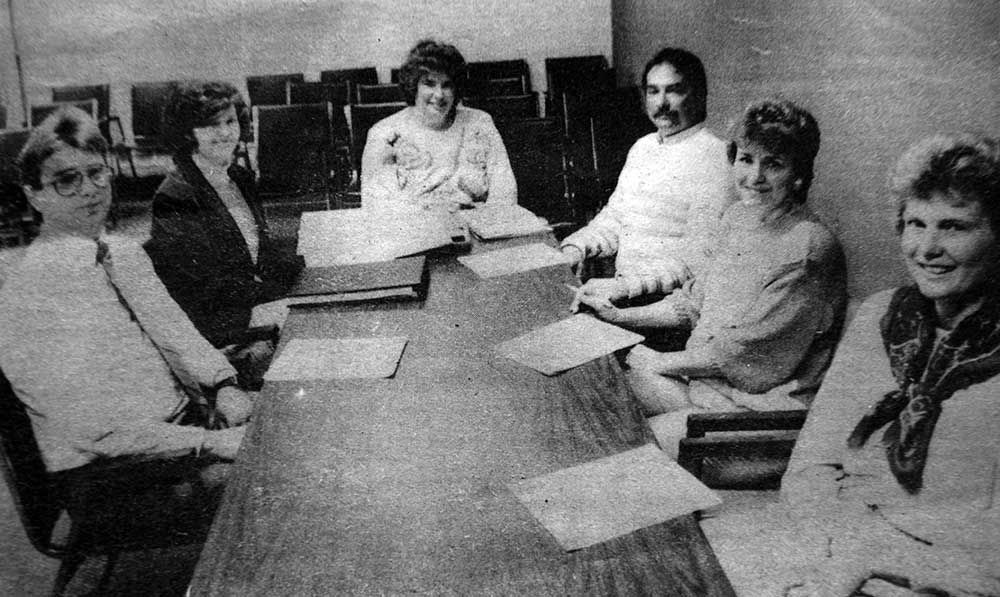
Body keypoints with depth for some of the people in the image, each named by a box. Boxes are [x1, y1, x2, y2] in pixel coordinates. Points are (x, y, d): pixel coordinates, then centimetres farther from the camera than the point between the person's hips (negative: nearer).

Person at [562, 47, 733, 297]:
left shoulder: (714, 158, -10)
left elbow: (701, 255, -17)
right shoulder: (643, 147, 16)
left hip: (672, 297, -7)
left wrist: (629, 285, -24)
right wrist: (576, 248, 0)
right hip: (622, 288, 7)